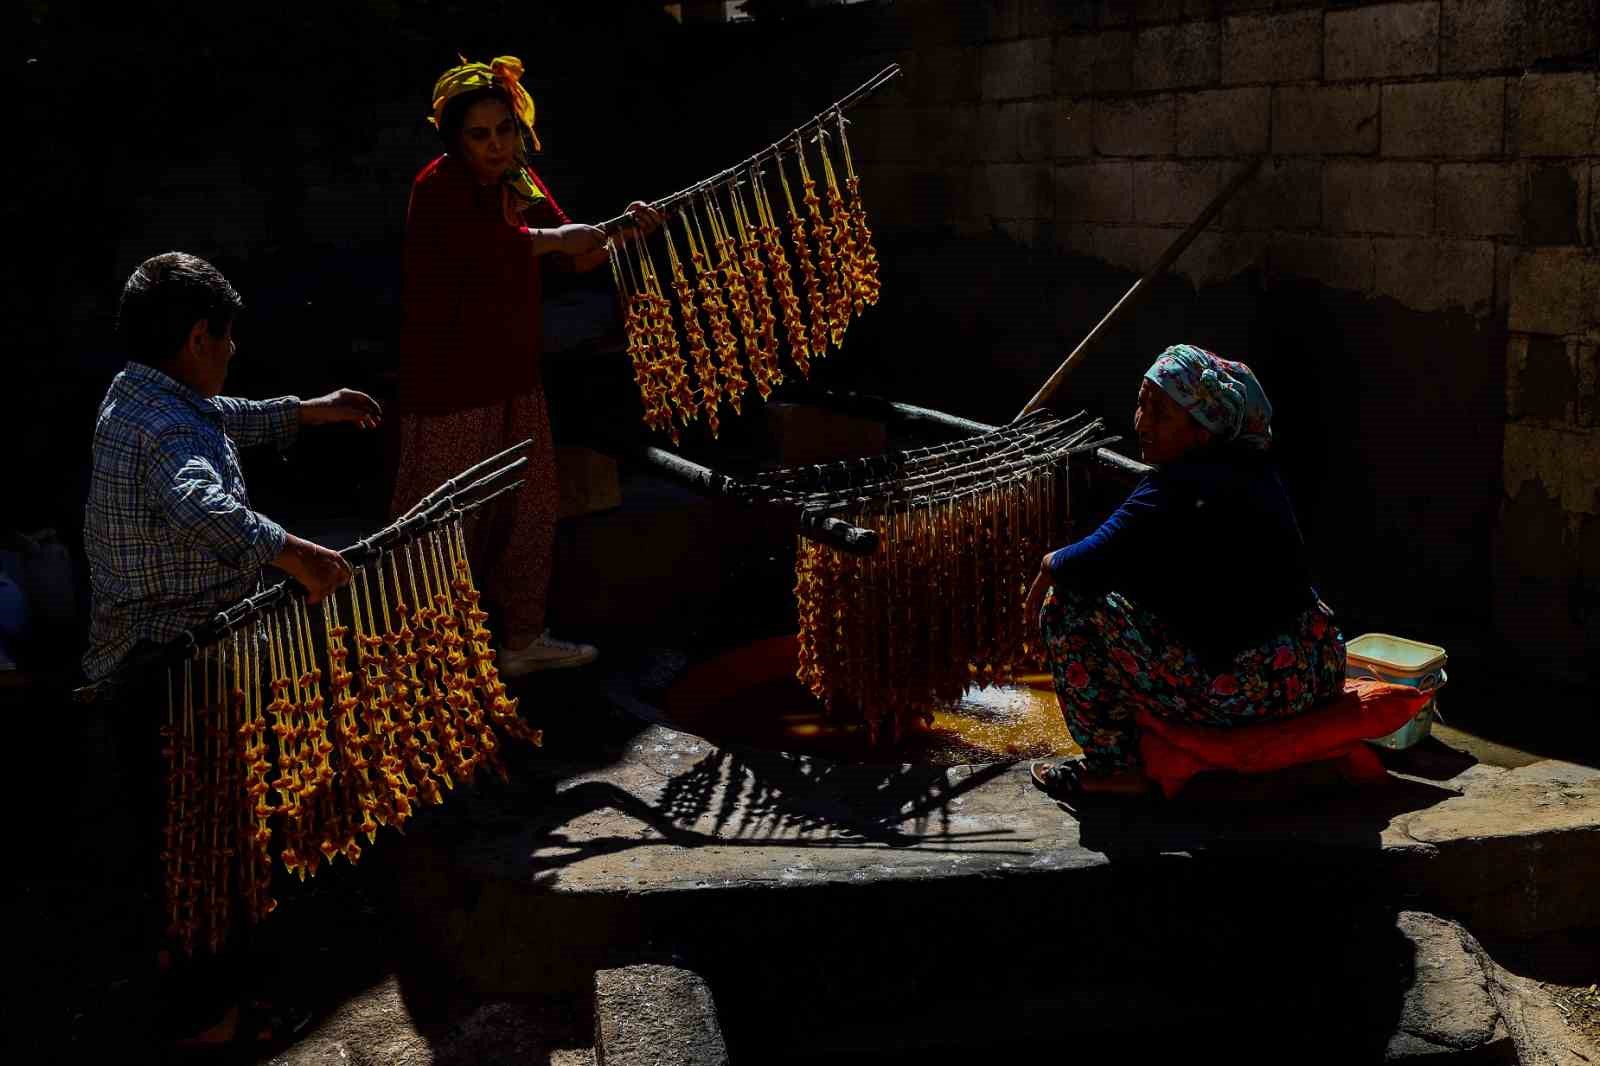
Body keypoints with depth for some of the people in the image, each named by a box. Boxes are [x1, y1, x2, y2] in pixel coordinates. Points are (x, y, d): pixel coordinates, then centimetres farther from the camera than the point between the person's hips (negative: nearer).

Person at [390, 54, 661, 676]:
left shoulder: (520, 185, 10)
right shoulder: (440, 186, -15)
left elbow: (573, 259, 16)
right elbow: (486, 246, -32)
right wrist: (559, 237, -22)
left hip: (513, 379, 9)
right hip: (450, 386, -9)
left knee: (532, 507, 18)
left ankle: (523, 639, 34)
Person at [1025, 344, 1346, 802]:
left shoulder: (1175, 490, -17)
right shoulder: (1256, 469, 11)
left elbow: (1093, 565, -24)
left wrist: (1049, 566, -1)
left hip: (1241, 693, -10)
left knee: (1069, 605, -4)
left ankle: (1113, 767, 7)